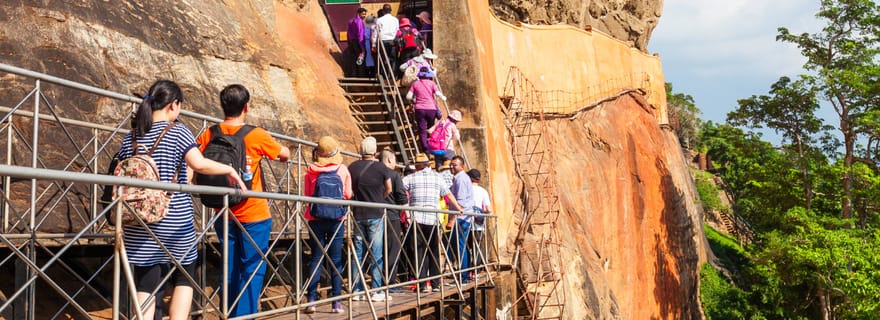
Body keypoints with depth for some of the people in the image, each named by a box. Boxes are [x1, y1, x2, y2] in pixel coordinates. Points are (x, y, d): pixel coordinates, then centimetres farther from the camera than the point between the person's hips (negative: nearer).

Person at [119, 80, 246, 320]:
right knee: (184, 278, 14)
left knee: (146, 285, 5)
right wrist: (230, 169, -5)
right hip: (175, 221, -4)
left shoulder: (131, 137, 9)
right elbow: (199, 164, -20)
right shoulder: (177, 132, -5)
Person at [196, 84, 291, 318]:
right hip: (253, 215, -4)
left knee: (231, 270, 17)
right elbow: (286, 154, 6)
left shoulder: (208, 135, -2)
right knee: (252, 271, 3)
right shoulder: (256, 136, -10)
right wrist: (281, 154, 29)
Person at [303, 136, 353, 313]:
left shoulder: (311, 170, -4)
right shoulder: (343, 169, -4)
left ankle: (311, 299, 2)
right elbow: (348, 195, 1)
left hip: (316, 218, 1)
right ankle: (336, 301, 4)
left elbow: (306, 194, 1)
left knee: (316, 258, 6)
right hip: (337, 218, 0)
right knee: (336, 260, 4)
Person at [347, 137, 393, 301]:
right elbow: (388, 190, 5)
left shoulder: (352, 167, 1)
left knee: (358, 252, 9)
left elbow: (350, 190, 12)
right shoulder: (381, 168, -8)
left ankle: (357, 291, 11)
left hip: (358, 215, 4)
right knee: (376, 253, 1)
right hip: (376, 215, -4)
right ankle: (377, 291, 2)